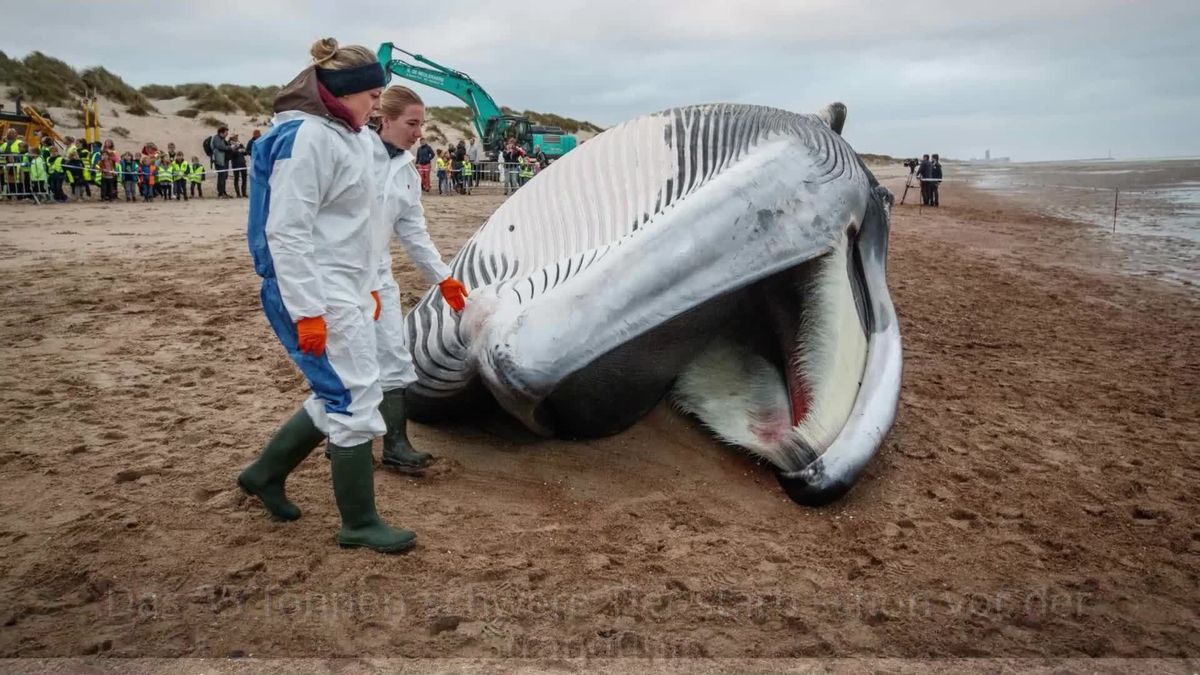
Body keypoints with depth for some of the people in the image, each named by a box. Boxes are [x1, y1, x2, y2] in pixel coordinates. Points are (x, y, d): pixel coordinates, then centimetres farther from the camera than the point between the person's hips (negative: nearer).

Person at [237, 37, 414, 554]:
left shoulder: (341, 135, 14)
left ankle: (265, 473, 34)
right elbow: (286, 232, -21)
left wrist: (370, 286, 22)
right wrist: (308, 312, -23)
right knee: (356, 401, -3)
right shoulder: (305, 138, -16)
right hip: (318, 298, -10)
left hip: (345, 293, 10)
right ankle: (360, 524, 11)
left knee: (337, 397, 17)